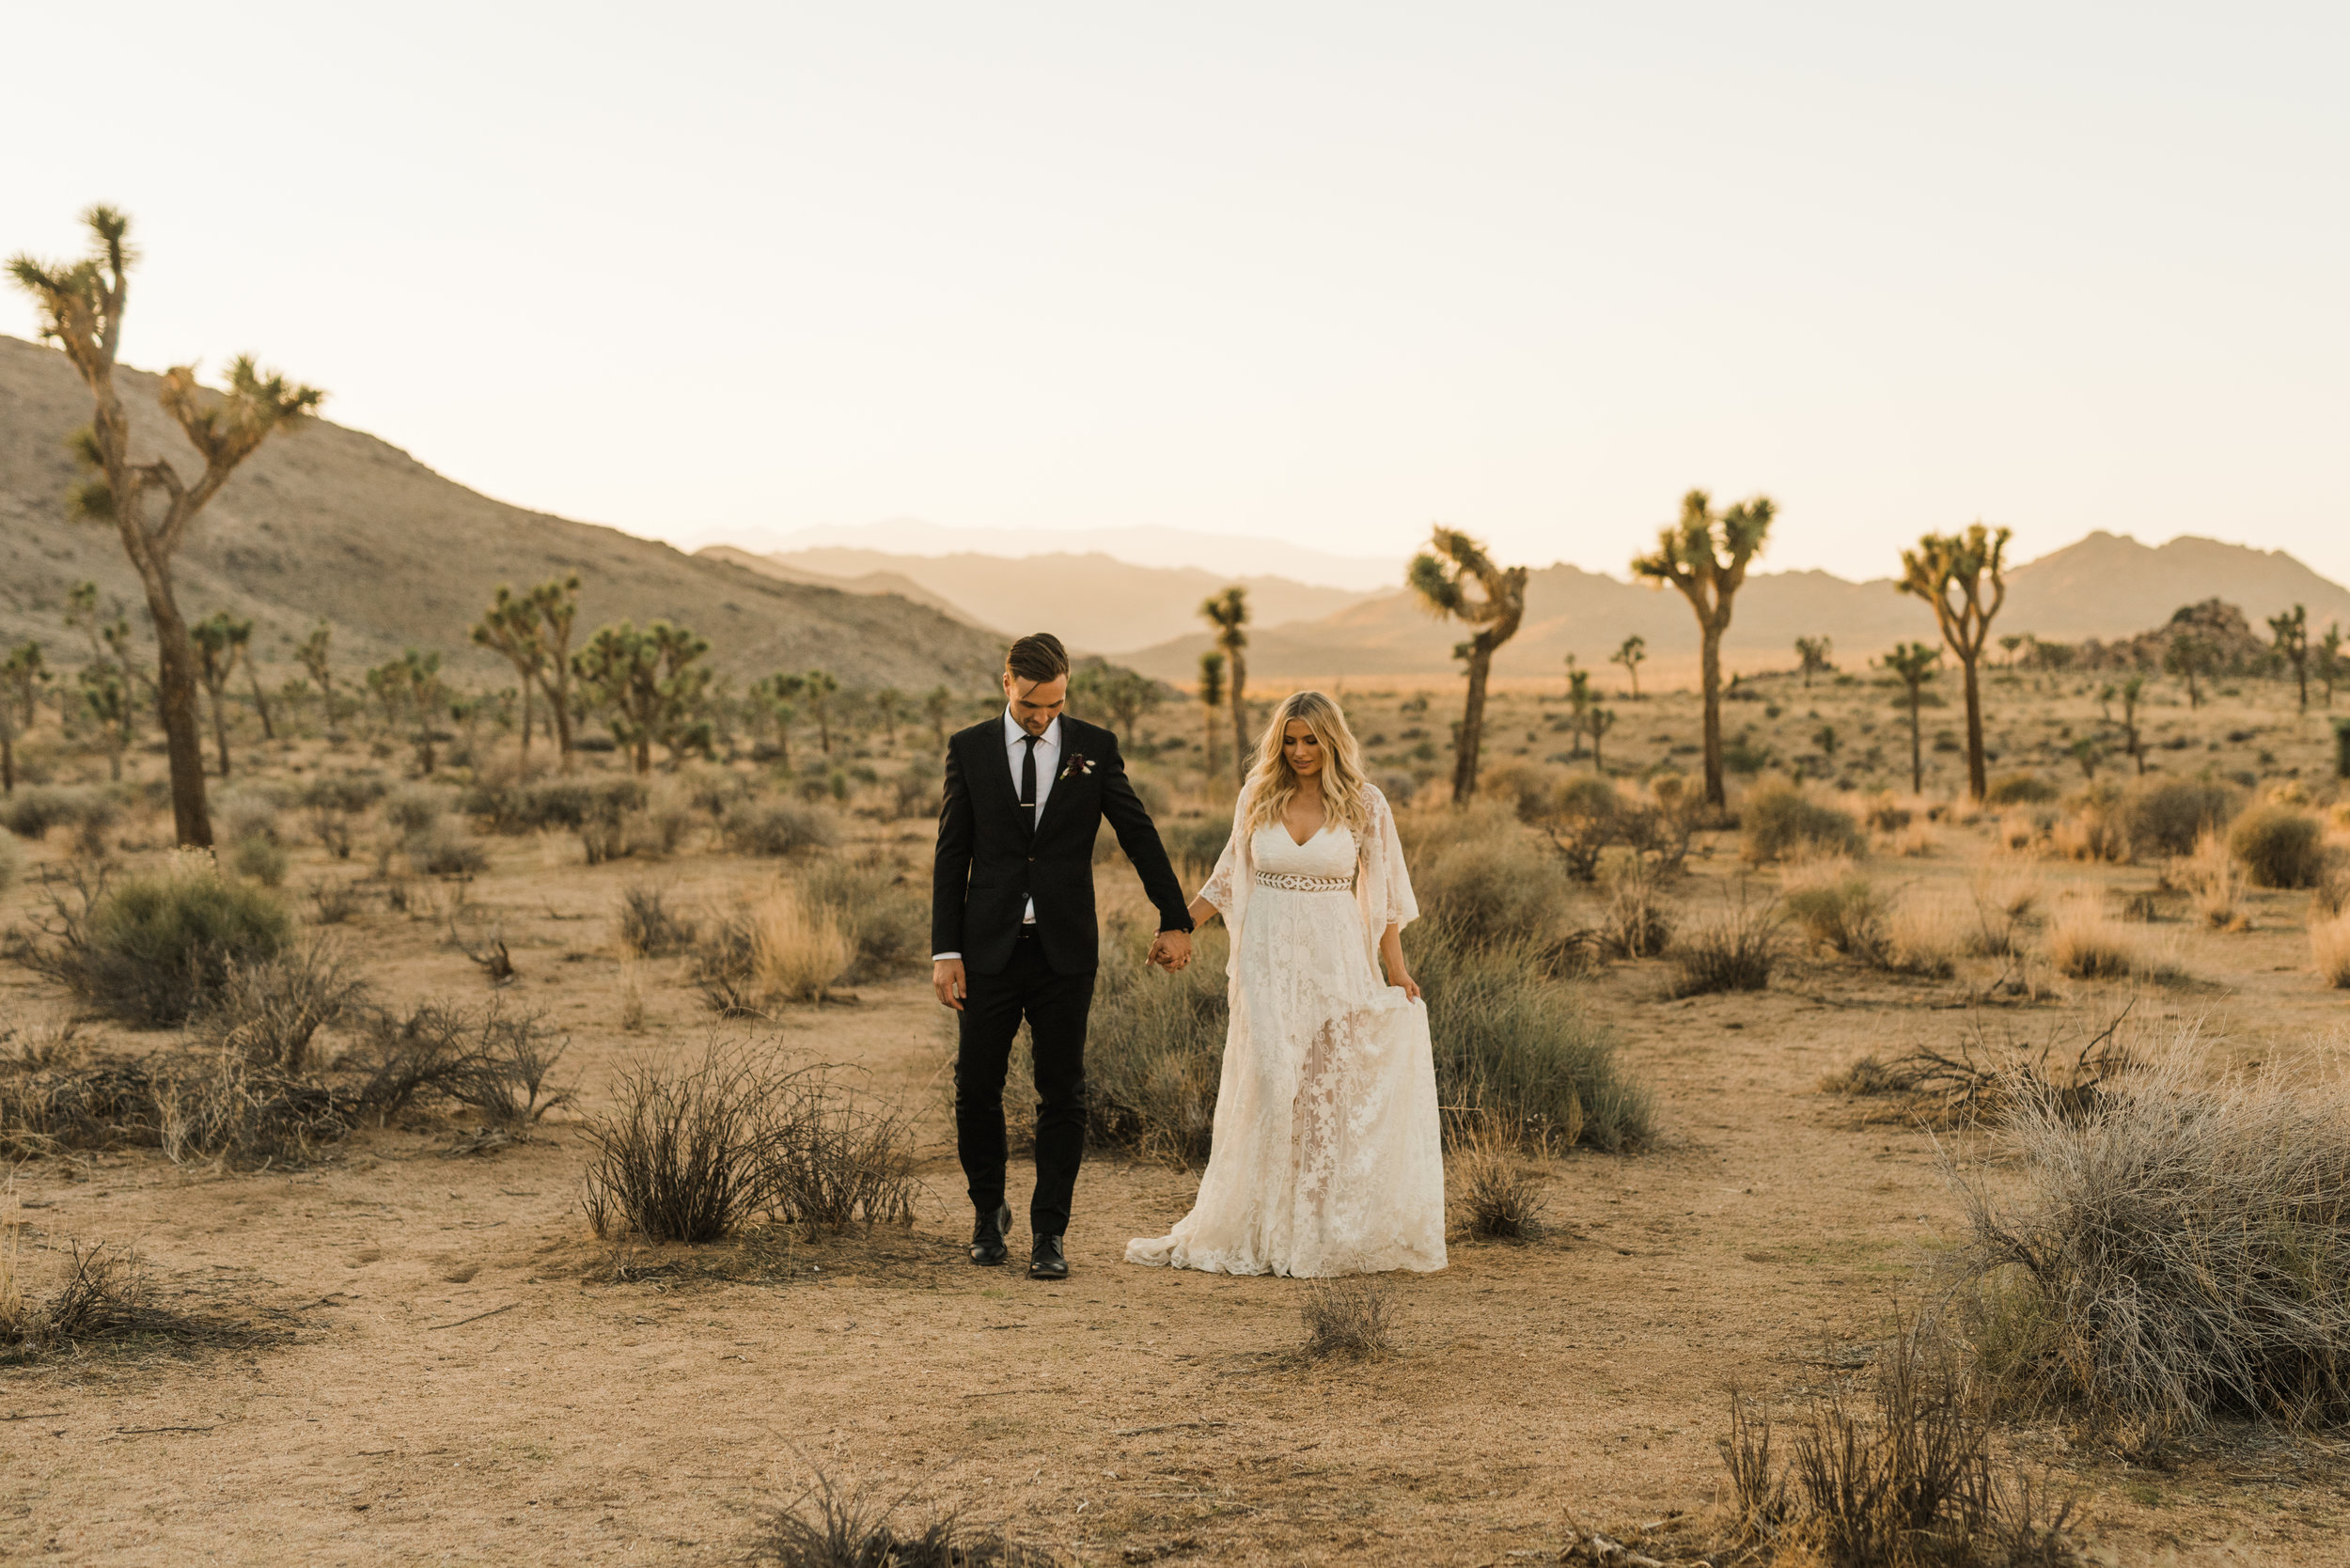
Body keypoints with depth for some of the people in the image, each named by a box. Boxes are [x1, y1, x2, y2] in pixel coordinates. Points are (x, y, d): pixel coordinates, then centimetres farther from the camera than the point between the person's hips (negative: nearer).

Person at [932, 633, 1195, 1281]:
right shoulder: (969, 749, 2)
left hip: (1065, 949, 0)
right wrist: (945, 951, -3)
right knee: (976, 1087, 2)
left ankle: (1049, 1233, 9)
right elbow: (951, 856, 3)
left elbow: (1139, 835, 10)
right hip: (989, 949, 0)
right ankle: (989, 1213, 24)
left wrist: (1175, 920, 12)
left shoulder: (1094, 747, 2)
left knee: (1062, 1093, 1)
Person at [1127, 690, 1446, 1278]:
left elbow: (1382, 893, 3)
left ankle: (1333, 1234, 9)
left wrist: (1396, 971, -1)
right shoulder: (1257, 798, 5)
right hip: (1268, 959, 1)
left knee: (1334, 1093, 0)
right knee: (1266, 1091, 1)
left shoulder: (1364, 804, -1)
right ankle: (1258, 1231, 8)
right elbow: (1230, 877, 13)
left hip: (1335, 962, -1)